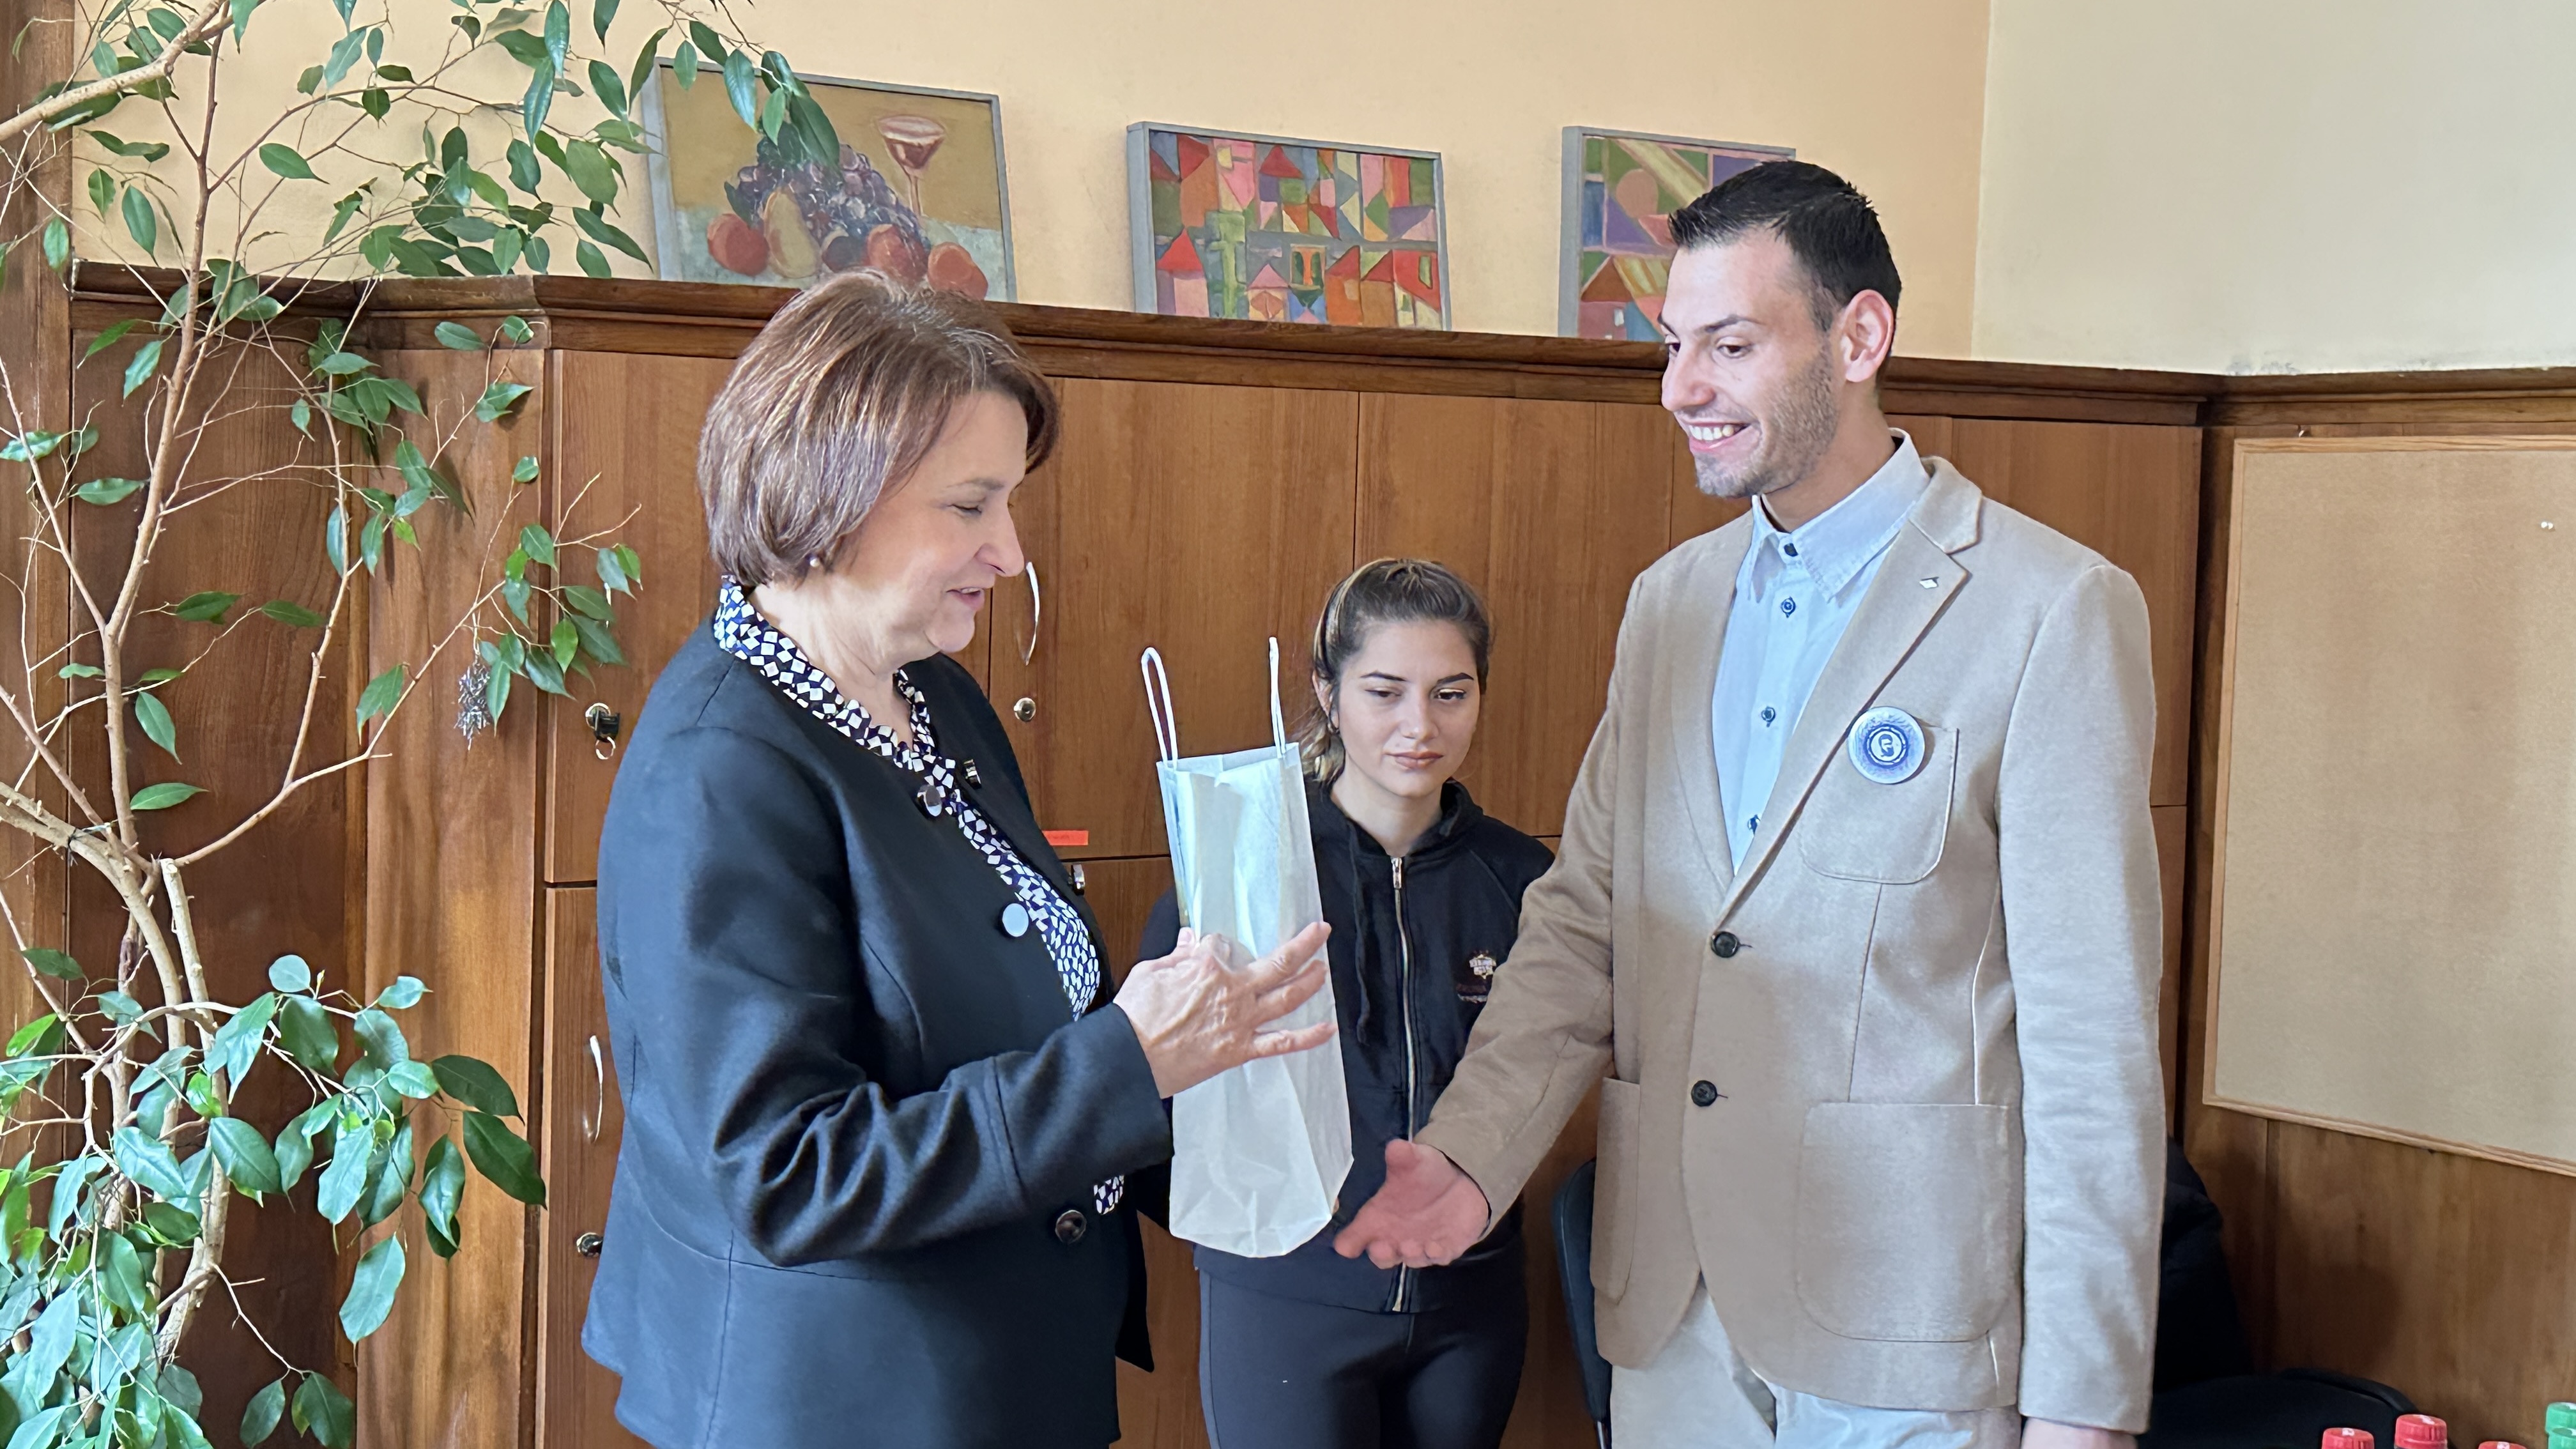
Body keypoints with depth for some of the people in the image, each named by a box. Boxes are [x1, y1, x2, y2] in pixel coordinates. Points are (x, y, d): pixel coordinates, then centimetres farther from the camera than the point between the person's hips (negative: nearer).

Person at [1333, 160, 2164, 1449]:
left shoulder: (2054, 612, -10)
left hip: (1906, 1330, -5)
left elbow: (2092, 1030, -12)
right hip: (1671, 1309, 6)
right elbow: (1582, 921, 10)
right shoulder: (1669, 602, 10)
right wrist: (1470, 1154, -7)